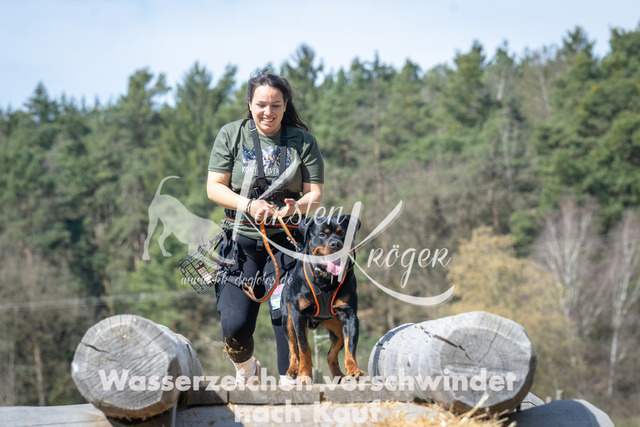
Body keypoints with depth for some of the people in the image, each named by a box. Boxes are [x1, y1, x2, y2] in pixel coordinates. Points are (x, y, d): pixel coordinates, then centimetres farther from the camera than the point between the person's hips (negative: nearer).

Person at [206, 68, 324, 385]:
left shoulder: (303, 141, 4)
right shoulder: (231, 135, 3)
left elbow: (315, 194, 1)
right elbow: (214, 187, -1)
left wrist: (296, 206, -23)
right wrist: (249, 205, -18)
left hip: (288, 240, 0)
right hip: (242, 242, 0)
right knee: (235, 325, -6)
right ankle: (246, 371, 27)